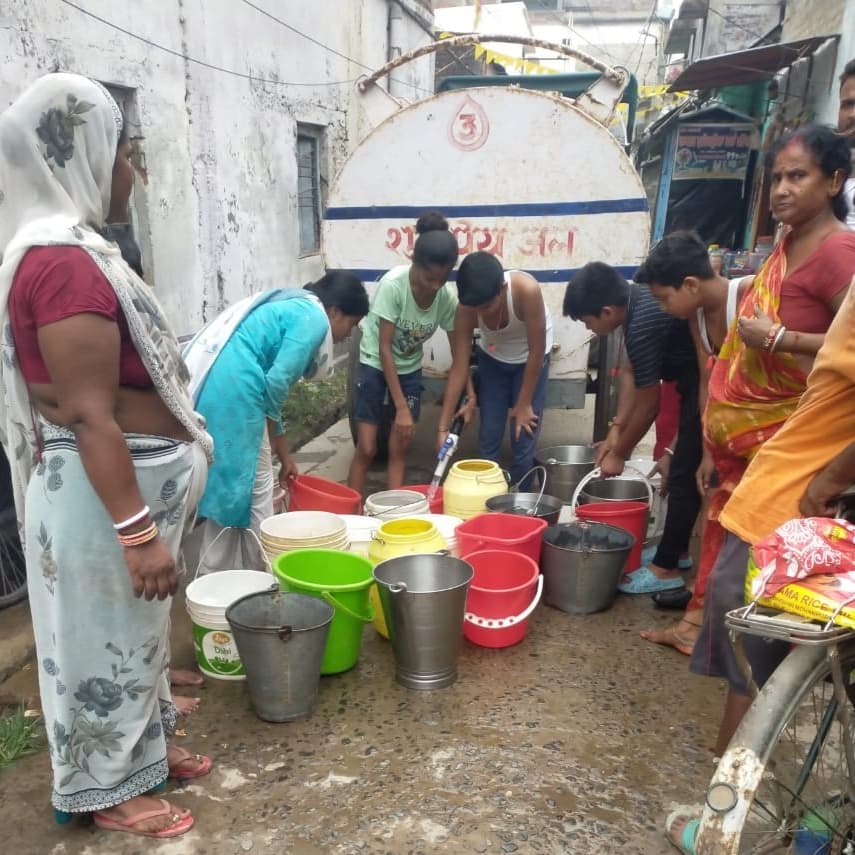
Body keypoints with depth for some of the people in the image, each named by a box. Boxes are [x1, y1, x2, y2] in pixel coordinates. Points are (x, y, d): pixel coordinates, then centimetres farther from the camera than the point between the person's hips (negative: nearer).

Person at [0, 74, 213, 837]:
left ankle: (141, 749, 42)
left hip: (126, 478, 10)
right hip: (105, 490, -10)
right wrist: (138, 529, -23)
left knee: (131, 631, 22)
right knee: (108, 636, 8)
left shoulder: (64, 250, 9)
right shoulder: (65, 261, -23)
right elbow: (90, 417, -26)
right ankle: (107, 789, 29)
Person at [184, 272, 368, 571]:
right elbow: (276, 383, -15)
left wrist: (284, 456, 30)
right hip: (232, 393, -10)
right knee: (254, 497, 5)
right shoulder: (314, 318, -3)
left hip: (205, 389, 10)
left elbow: (269, 387, 27)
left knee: (223, 492, 19)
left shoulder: (290, 308, 26)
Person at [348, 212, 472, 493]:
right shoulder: (393, 285, -30)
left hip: (410, 369, 3)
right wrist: (401, 407, -26)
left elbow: (458, 350, -6)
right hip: (375, 364, -3)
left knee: (399, 448, 2)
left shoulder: (447, 297, -18)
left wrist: (469, 395, -17)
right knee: (366, 449, -2)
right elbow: (384, 349, -26)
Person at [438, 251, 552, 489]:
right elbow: (459, 368, -23)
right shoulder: (467, 307, -27)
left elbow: (537, 351, -26)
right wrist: (443, 427, -23)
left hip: (530, 359, -2)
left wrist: (524, 404, -18)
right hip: (492, 359, 2)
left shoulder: (527, 290, -37)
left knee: (523, 441, -5)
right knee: (488, 438, 0)